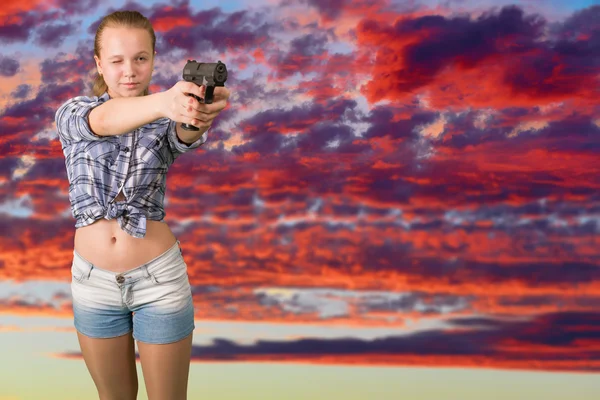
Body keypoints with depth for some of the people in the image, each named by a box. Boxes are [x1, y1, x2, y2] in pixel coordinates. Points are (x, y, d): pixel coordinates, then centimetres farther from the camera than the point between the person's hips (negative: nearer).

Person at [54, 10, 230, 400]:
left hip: (159, 278, -1)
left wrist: (197, 116, -58)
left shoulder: (168, 119, -5)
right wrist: (163, 101, -53)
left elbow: (185, 136, -30)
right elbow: (105, 120, -30)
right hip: (94, 280, 1)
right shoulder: (72, 114, -6)